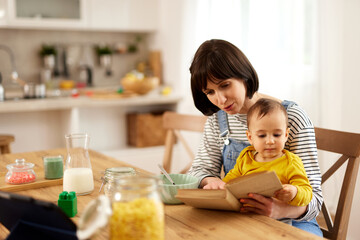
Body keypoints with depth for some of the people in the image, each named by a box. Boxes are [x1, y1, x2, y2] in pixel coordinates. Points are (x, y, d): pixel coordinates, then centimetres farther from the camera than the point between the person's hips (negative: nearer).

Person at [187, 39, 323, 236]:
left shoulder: (293, 118, -9)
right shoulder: (217, 119, 6)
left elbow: (313, 196, -11)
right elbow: (200, 169, 10)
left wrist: (281, 210, -34)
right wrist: (211, 181, -16)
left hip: (289, 222, -4)